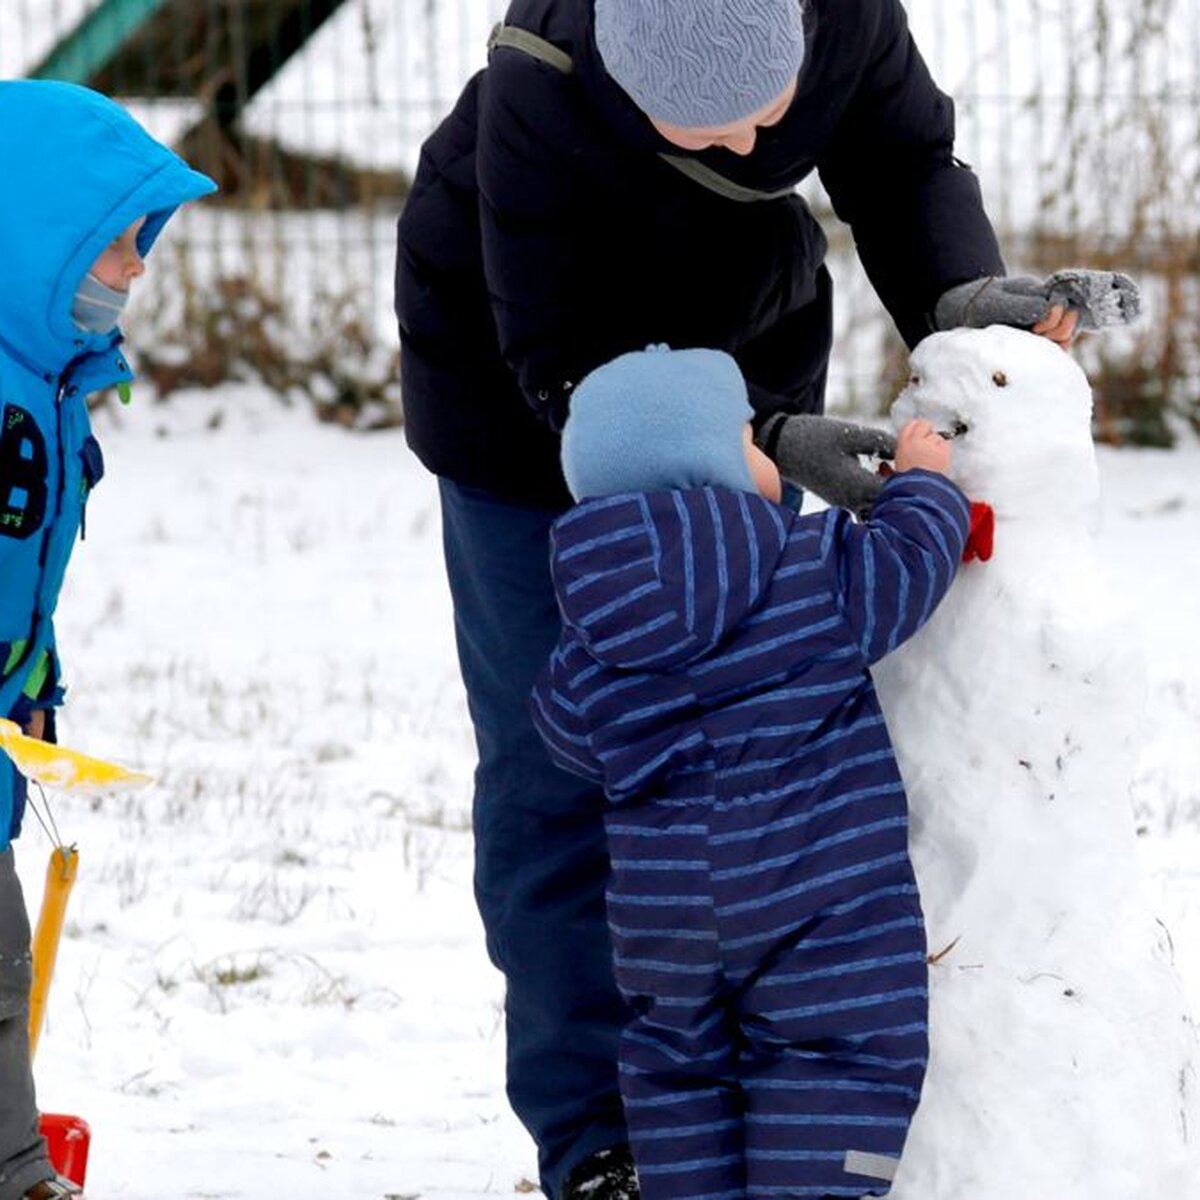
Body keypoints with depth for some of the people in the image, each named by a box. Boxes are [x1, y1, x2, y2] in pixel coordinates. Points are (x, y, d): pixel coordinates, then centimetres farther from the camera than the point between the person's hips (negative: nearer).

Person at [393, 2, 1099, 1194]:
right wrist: (774, 444, -43)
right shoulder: (538, 102, -39)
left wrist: (953, 292, -28)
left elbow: (905, 162, -7)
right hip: (525, 377, -4)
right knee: (557, 767, -5)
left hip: (750, 344, 4)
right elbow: (564, 368, -32)